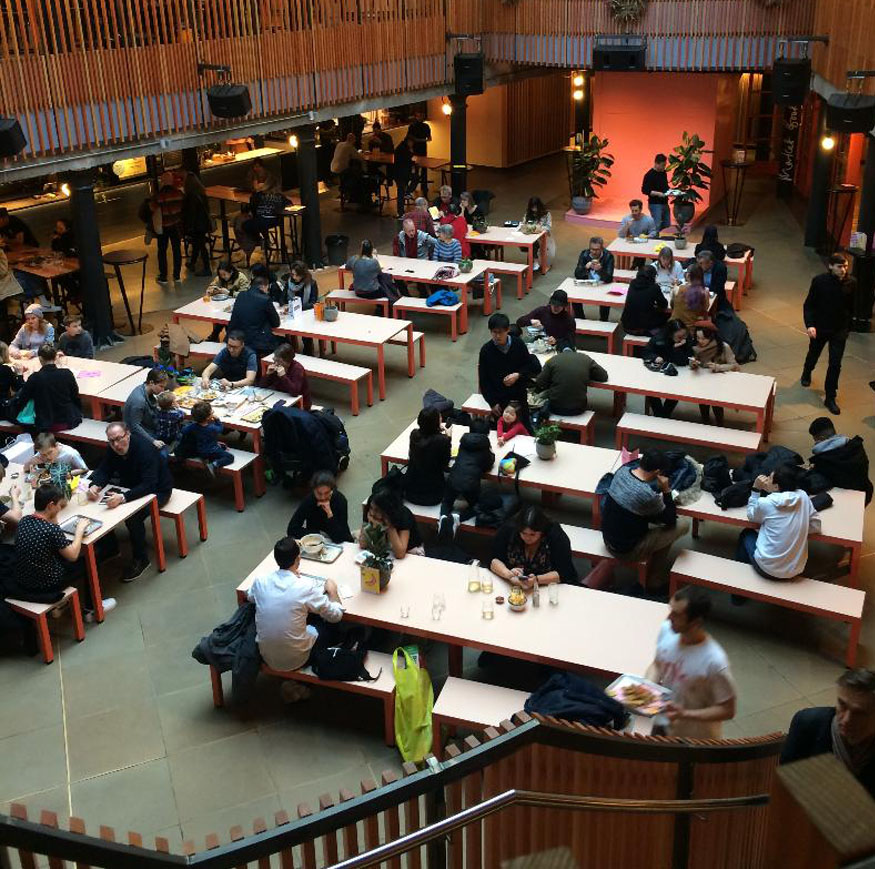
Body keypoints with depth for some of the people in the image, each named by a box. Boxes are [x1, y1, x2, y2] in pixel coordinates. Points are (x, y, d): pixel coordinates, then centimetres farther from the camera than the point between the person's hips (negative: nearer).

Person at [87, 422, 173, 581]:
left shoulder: (145, 449, -32)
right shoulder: (112, 449, -9)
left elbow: (149, 485, -38)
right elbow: (104, 471, -5)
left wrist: (123, 497, -51)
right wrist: (95, 486, -28)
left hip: (157, 490, -8)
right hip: (131, 486, 8)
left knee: (133, 517, -29)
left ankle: (140, 559, -11)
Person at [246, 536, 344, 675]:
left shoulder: (260, 581, -10)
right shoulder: (306, 587, -23)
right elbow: (336, 616, -10)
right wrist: (332, 590, 8)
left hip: (266, 656, 4)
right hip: (295, 660, -4)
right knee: (328, 624, 23)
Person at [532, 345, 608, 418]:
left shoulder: (553, 360, -6)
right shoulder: (586, 359, -1)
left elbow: (539, 384, -5)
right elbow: (604, 377, 7)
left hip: (556, 408, -2)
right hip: (578, 409, 2)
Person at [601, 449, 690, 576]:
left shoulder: (623, 470, -11)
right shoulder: (648, 495, -30)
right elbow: (670, 520, -13)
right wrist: (666, 491, -12)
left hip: (607, 539, 8)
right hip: (626, 551, -7)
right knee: (683, 526, 2)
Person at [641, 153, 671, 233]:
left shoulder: (663, 173, 10)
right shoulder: (649, 175, -14)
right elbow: (644, 190, -17)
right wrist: (657, 193, -25)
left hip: (664, 203, 8)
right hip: (655, 204, -8)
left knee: (666, 224, 14)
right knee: (656, 225, -7)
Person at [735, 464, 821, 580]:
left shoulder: (765, 503, -18)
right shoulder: (803, 496, -8)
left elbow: (751, 517, 4)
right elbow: (815, 526, 3)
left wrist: (756, 489, 1)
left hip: (768, 569, -4)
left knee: (747, 534, 26)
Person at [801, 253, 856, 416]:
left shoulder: (851, 283, -10)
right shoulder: (819, 281, -16)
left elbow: (851, 307, 4)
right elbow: (808, 305, -10)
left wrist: (848, 326, 10)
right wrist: (809, 325, -22)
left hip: (839, 330, 0)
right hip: (819, 328, 0)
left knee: (835, 364, -3)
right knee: (813, 355, 23)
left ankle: (830, 398, 5)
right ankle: (806, 374, 56)